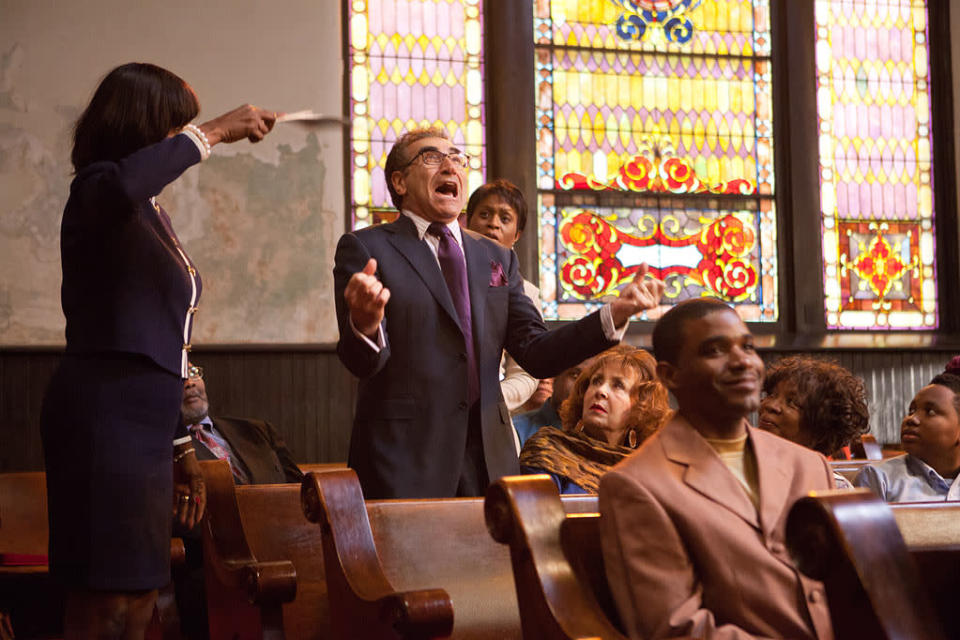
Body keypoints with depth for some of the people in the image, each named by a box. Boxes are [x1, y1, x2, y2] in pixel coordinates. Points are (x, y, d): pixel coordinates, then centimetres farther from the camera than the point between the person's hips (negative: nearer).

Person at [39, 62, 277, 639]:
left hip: (144, 420, 9)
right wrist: (209, 134, -24)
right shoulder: (96, 194, -8)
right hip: (104, 418, -9)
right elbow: (121, 183, -37)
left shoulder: (152, 214, 19)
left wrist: (181, 447, 22)